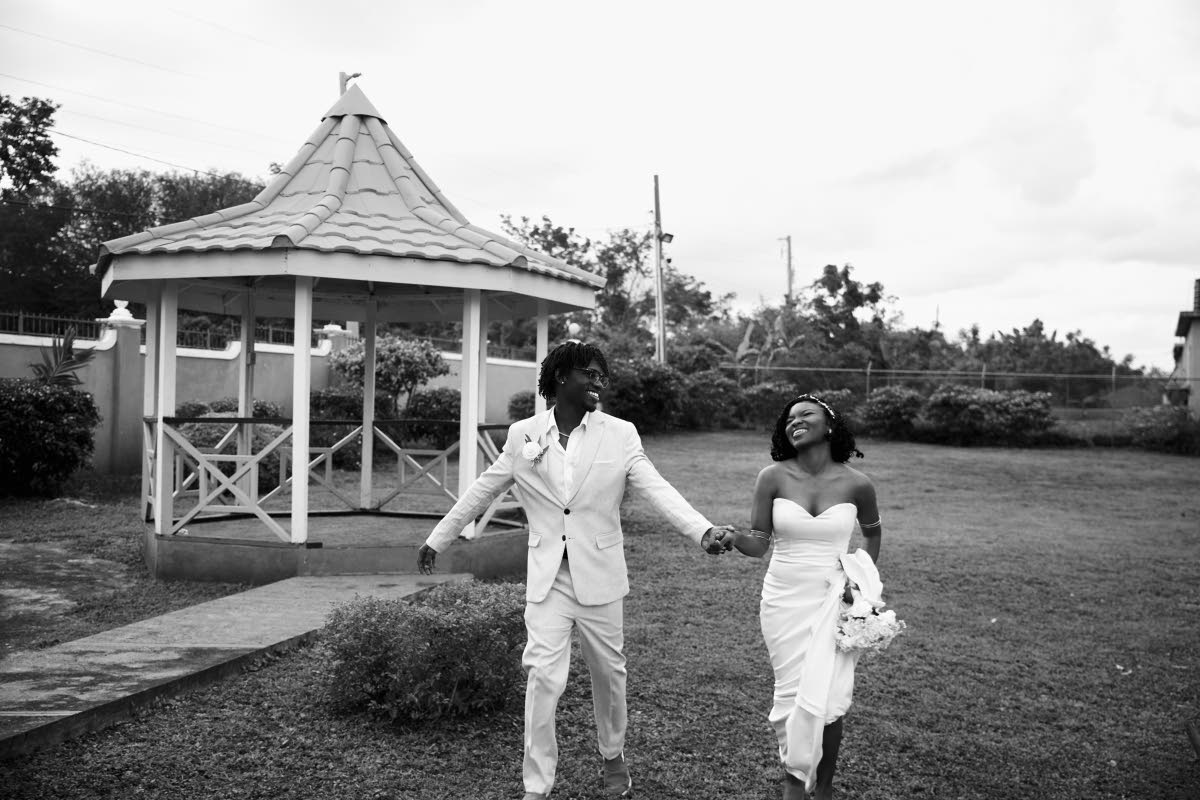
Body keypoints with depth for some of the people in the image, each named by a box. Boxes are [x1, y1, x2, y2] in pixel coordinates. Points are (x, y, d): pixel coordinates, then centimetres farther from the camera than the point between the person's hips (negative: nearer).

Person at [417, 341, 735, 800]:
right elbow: (481, 490, 9)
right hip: (546, 577, 0)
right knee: (543, 676, -7)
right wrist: (437, 539, 14)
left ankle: (613, 758, 39)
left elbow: (657, 490, -12)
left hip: (598, 576, 0)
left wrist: (703, 531, -28)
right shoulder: (523, 435, -1)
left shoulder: (620, 434, -4)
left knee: (608, 672, 14)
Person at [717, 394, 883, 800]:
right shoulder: (772, 478, -7)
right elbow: (759, 544, -8)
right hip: (783, 600, 1)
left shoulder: (856, 484, -6)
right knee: (791, 694, 7)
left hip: (833, 603, -1)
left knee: (824, 700, -5)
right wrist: (734, 538, -30)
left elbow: (873, 531, 15)